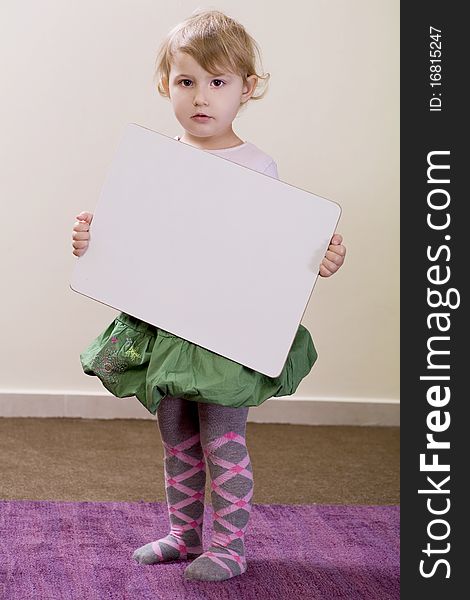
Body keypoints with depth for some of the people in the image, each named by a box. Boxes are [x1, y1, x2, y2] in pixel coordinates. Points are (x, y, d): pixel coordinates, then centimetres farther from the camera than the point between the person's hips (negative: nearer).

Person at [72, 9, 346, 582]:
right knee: (177, 440, 17)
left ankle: (229, 546, 16)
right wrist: (90, 238, -8)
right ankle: (184, 534, 32)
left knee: (223, 443, 1)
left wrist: (320, 258, -26)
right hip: (163, 321, 5)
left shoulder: (255, 167, -8)